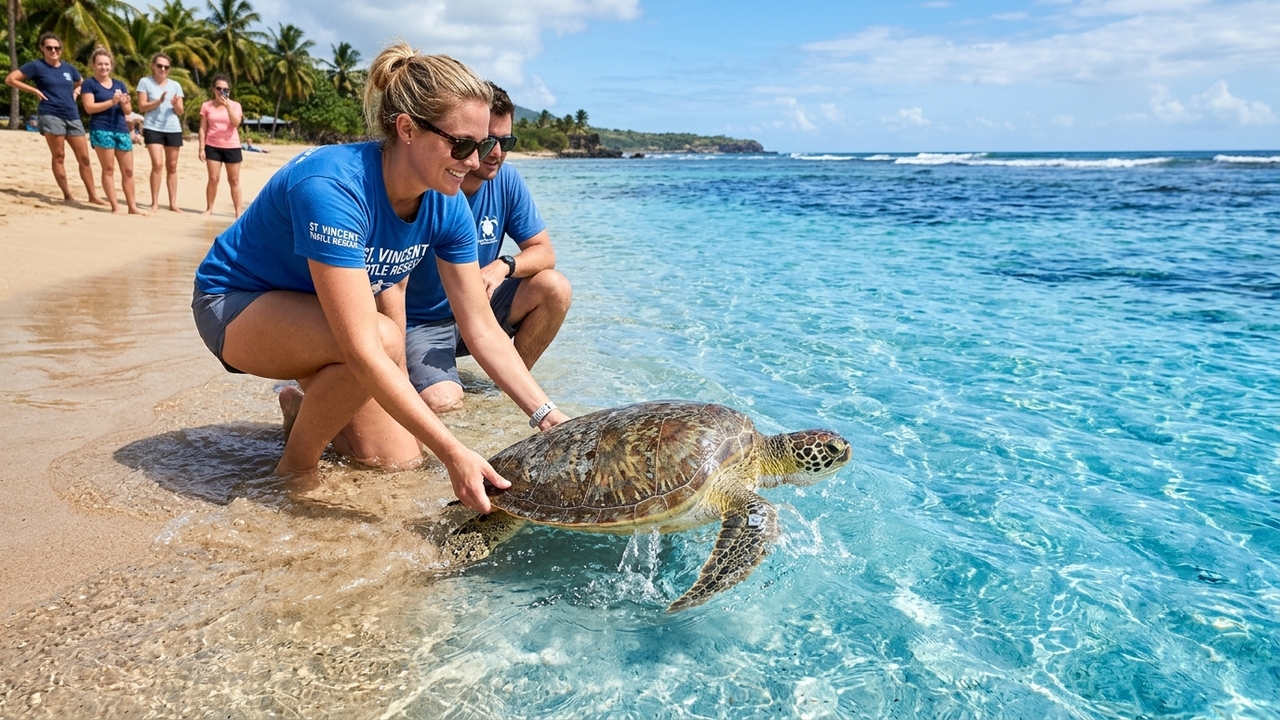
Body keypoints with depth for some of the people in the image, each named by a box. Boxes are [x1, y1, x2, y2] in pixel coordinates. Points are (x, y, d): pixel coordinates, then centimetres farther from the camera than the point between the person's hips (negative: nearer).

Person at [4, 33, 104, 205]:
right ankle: (67, 196, 3)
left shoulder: (68, 68, 14)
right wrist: (35, 90, -6)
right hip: (51, 116, -5)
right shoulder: (36, 66, 0)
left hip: (73, 117, 5)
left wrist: (76, 91, 11)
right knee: (59, 156, -1)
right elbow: (10, 79, -1)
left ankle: (93, 196, 5)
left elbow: (83, 84, 31)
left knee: (84, 157, 1)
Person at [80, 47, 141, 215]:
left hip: (121, 130, 5)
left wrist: (124, 103, -7)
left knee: (128, 170, 3)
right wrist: (112, 102, -17)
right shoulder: (89, 84, 3)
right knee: (108, 169, -3)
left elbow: (128, 111, 16)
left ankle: (132, 206, 8)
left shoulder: (120, 84, 17)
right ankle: (115, 206, -2)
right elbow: (89, 107, -10)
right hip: (101, 130, -5)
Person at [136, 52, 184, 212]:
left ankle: (173, 203, 10)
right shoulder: (145, 82, 2)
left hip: (173, 129, 3)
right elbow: (142, 106, -3)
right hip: (153, 128, -3)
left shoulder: (175, 85, 11)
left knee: (172, 166, 5)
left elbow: (180, 112, 9)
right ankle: (155, 202, -4)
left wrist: (176, 104, -12)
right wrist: (158, 101, -17)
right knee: (158, 164, -13)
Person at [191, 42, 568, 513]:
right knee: (383, 338, -35)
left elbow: (482, 330, -12)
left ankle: (305, 408, 25)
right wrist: (453, 453, -42)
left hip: (318, 314, 6)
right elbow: (364, 351, -42)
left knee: (400, 460, -3)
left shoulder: (446, 206, -16)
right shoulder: (333, 188, -37)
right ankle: (296, 466, -9)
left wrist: (550, 417, -20)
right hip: (236, 304, -6)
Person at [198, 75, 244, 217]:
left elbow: (236, 123, -14)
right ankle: (209, 208, 9)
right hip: (213, 147, 0)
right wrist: (201, 148, -3)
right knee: (213, 179, -2)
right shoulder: (207, 106, 4)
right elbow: (203, 129, 3)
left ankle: (238, 211, 6)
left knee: (234, 180, 3)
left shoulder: (235, 105, 4)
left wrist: (228, 106, -21)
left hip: (232, 147, 0)